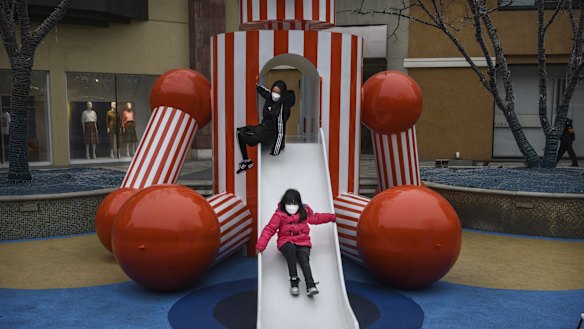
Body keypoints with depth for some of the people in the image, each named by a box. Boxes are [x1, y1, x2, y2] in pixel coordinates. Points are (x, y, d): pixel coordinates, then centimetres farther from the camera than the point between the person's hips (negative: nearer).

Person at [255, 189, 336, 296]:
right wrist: (260, 245, -18)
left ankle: (310, 285, -42)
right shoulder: (279, 214, -4)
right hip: (286, 242, -2)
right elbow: (269, 229, -8)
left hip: (303, 242, 2)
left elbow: (315, 218, 26)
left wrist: (331, 217, 24)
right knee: (290, 248, -38)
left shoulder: (304, 211, 8)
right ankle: (293, 280, -35)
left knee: (304, 258, -30)